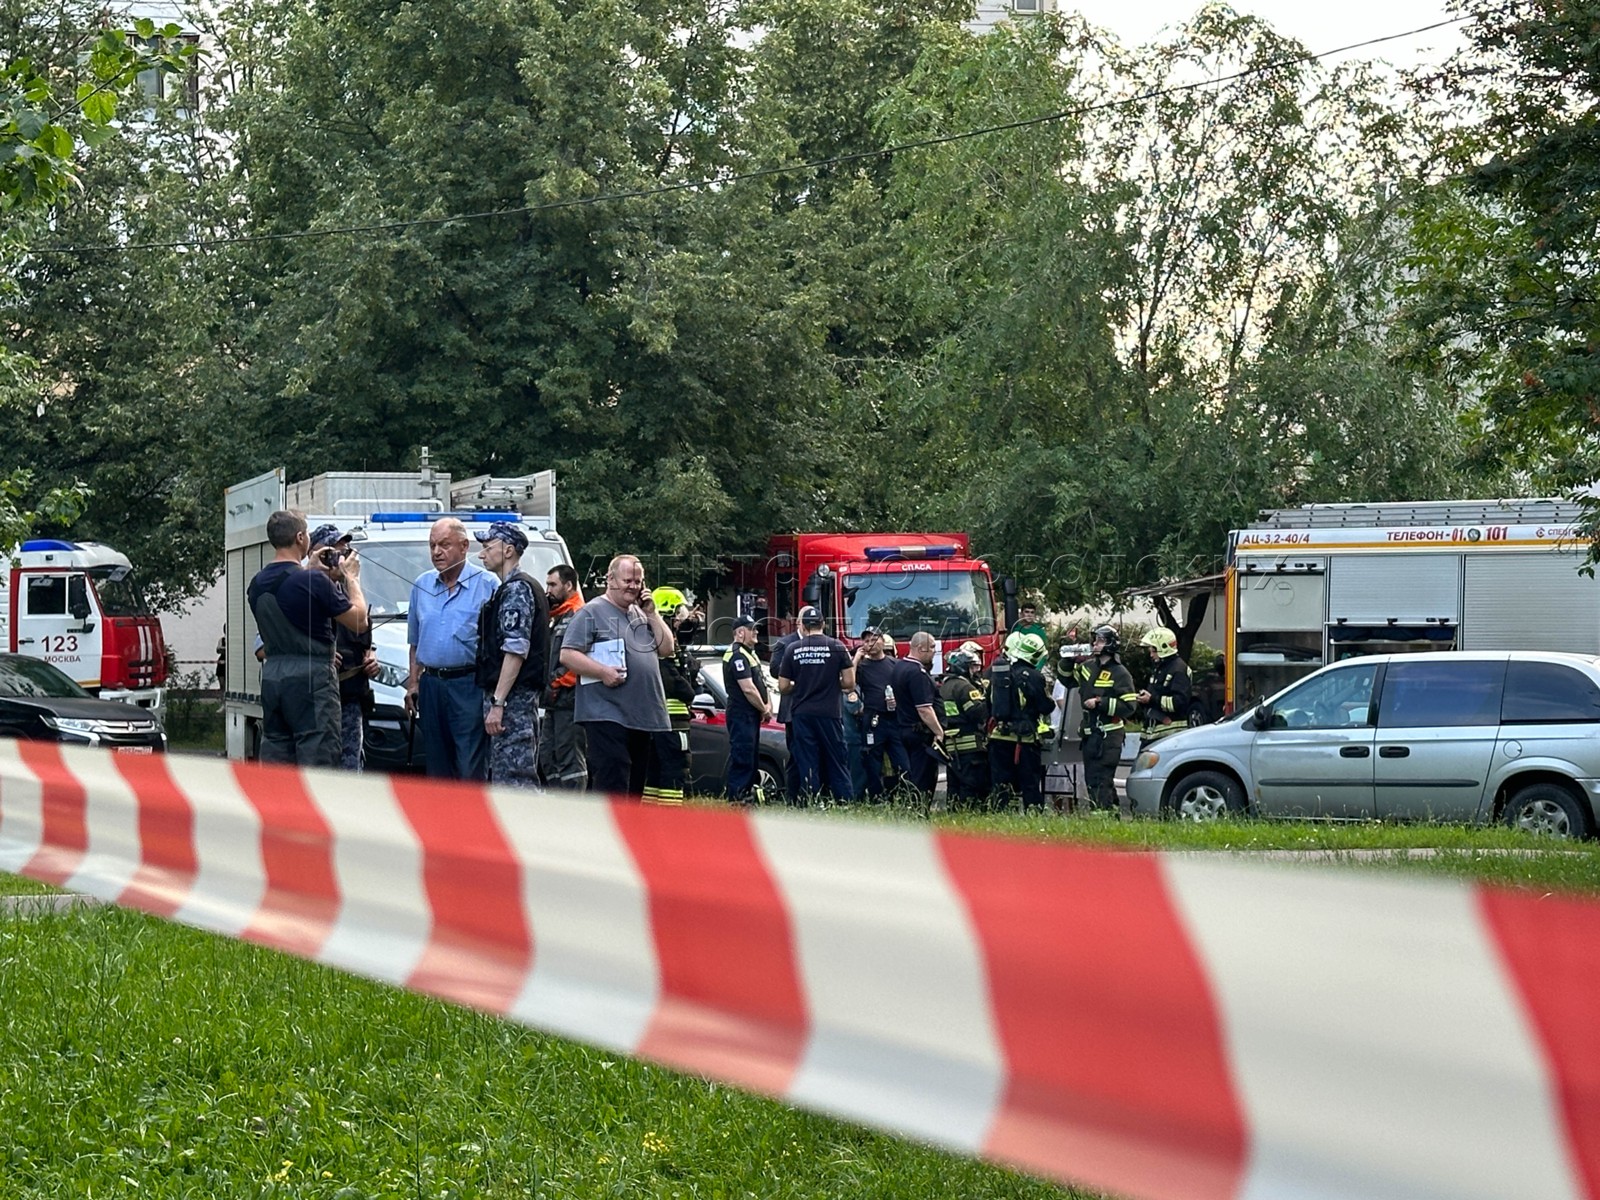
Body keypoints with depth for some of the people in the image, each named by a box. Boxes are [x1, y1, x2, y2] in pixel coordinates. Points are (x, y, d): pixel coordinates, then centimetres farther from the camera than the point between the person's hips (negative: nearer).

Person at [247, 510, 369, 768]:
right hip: (311, 678, -7)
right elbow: (359, 621, -5)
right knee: (316, 758, -5)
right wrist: (351, 577, 8)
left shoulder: (258, 584, 8)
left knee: (275, 753, 9)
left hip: (271, 676, 7)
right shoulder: (314, 582, -14)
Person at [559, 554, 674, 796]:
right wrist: (603, 672, -20)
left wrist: (652, 614, 6)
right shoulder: (592, 612, -3)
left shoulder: (641, 614, 19)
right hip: (606, 714, -8)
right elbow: (567, 655, -9)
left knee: (634, 786, 12)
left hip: (643, 717, 8)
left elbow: (667, 648, 16)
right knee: (612, 785, -15)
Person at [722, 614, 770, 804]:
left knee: (750, 755, 15)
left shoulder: (749, 654, 18)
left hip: (751, 715, 11)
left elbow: (761, 682, 22)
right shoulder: (738, 655, -16)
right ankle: (737, 797, -11)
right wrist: (764, 709, -10)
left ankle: (748, 794, 21)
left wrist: (767, 704, 6)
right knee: (741, 757, -11)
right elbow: (748, 689, -21)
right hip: (742, 715, -11)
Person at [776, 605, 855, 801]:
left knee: (808, 765, 4)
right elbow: (849, 682, -4)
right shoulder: (837, 647, -3)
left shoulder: (793, 650, 1)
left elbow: (783, 687, 3)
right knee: (837, 763, 4)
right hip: (830, 713, -1)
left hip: (802, 713, 1)